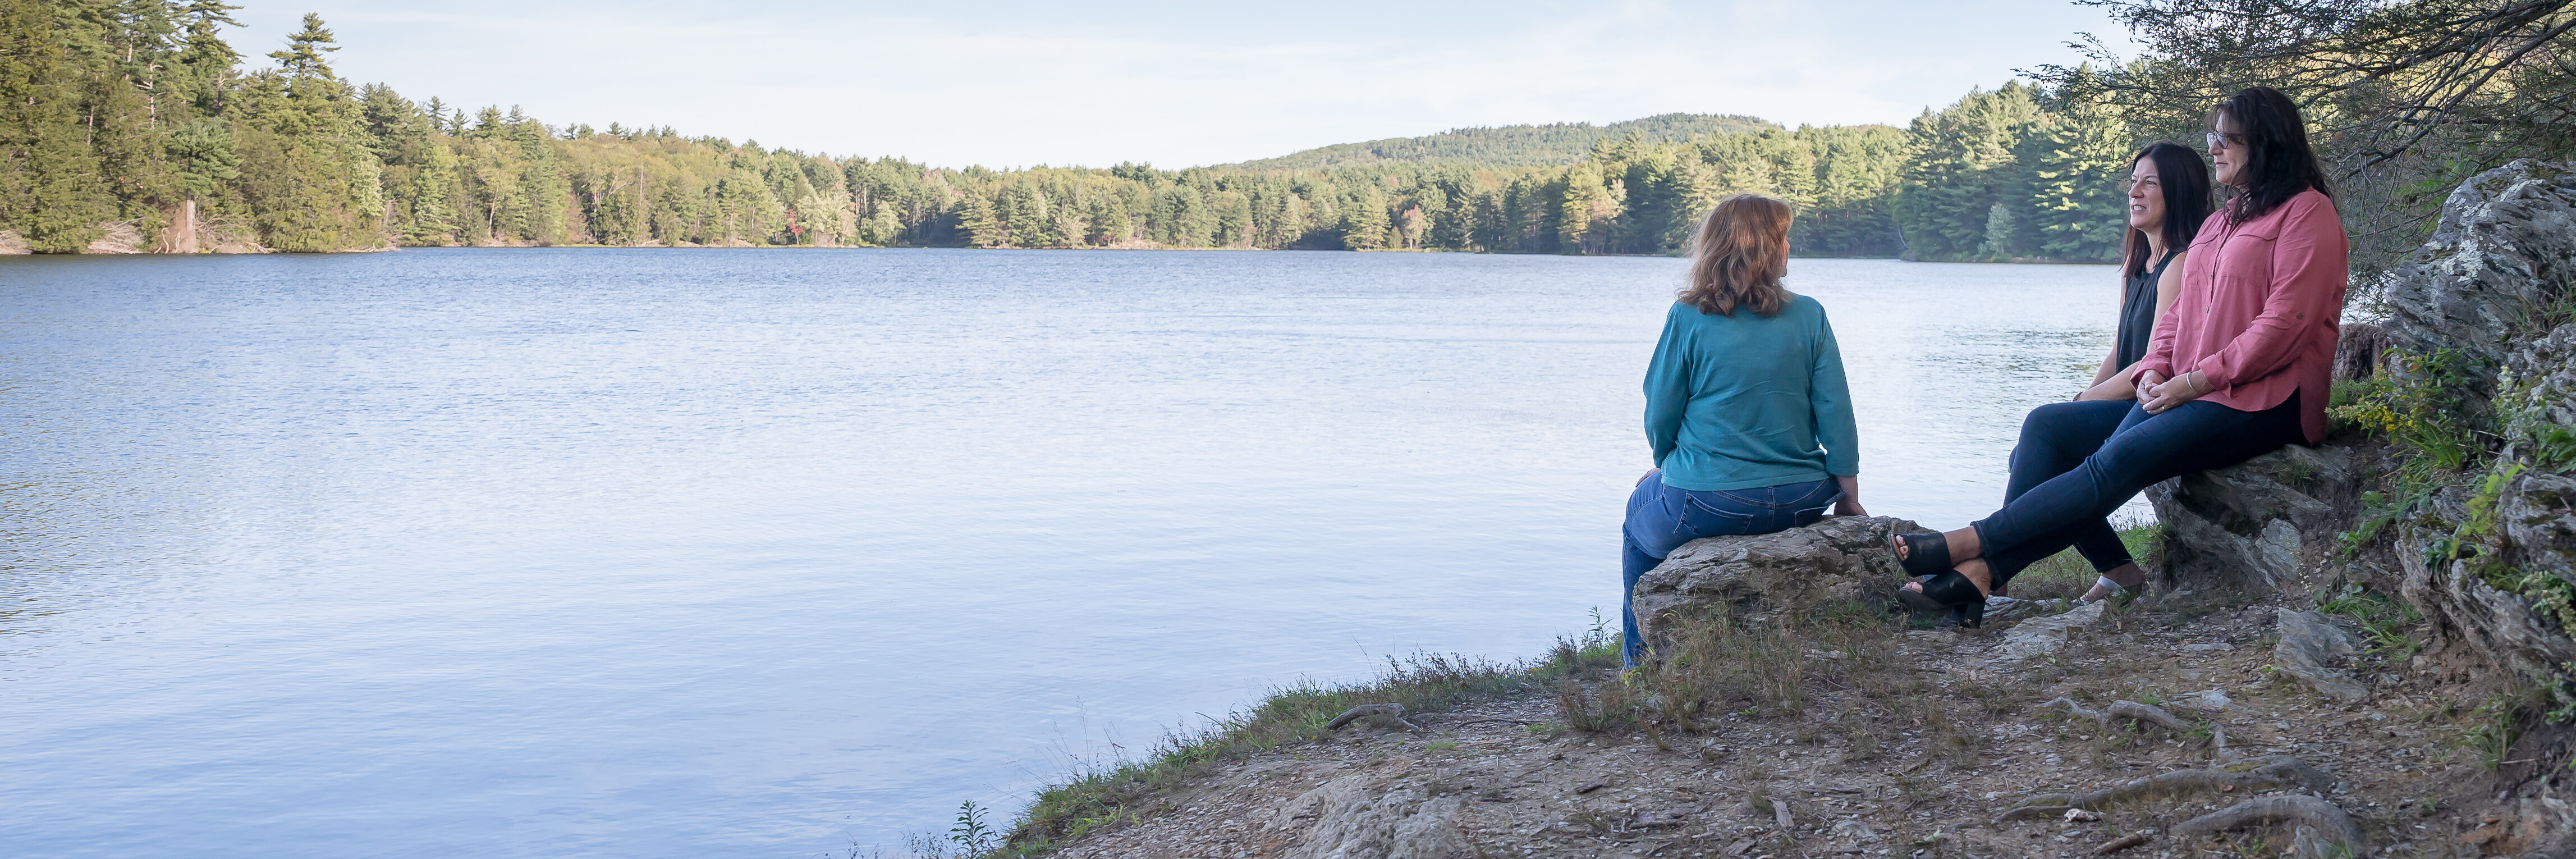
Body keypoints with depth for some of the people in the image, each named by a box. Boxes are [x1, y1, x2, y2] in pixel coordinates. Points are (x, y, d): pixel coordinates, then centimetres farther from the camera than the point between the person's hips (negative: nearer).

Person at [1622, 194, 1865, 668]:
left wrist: (1668, 468, 17)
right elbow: (1836, 412, -2)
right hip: (1799, 504, 4)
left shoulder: (1688, 318, -8)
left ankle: (1641, 662, 33)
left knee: (1641, 520, 29)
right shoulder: (1810, 316, -2)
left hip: (1707, 506, -4)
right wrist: (1848, 495, 6)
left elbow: (1659, 418, -3)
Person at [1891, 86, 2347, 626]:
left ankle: (1972, 545, -35)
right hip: (2186, 395, 8)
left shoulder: (2307, 212, -2)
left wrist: (2194, 381, -16)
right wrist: (2156, 371, -1)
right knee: (2045, 433, -12)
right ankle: (1983, 570, -27)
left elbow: (2285, 324, -13)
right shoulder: (2220, 221, 25)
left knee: (2118, 460, -29)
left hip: (2257, 401, -8)